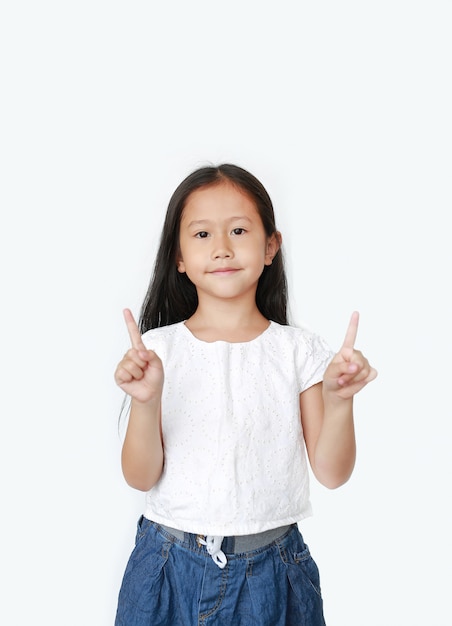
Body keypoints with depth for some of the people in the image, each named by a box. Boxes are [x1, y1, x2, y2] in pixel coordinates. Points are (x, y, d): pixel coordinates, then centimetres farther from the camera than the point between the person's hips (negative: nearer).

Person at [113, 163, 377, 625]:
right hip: (172, 567, 0)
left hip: (272, 571, 1)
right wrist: (144, 402, -23)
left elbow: (331, 472, -4)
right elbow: (141, 477, -7)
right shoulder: (158, 347, -5)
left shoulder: (300, 349, -4)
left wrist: (339, 400, -20)